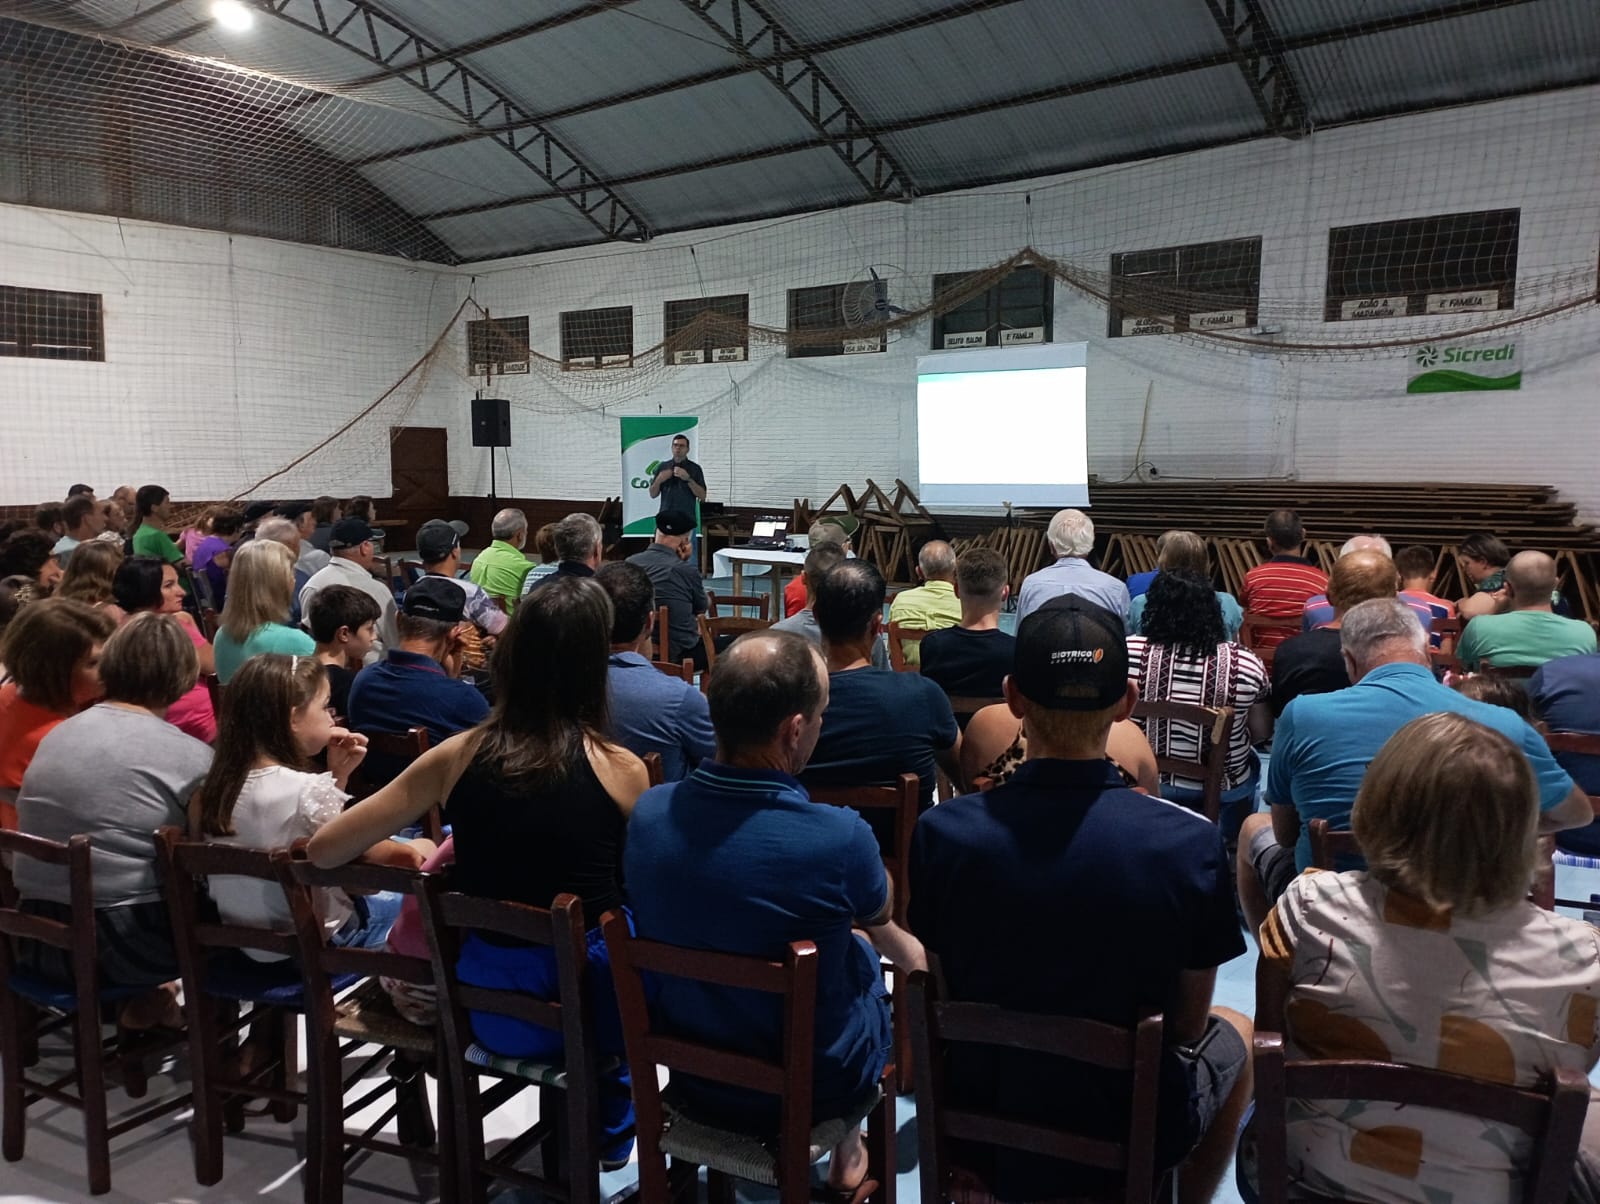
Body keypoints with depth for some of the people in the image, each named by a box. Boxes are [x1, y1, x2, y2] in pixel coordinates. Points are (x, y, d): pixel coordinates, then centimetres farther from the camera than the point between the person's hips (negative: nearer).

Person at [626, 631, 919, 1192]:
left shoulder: (648, 812, -17)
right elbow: (881, 910, -6)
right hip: (811, 1090, -4)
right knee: (908, 953, 24)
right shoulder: (838, 838, -31)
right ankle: (844, 1143, 42)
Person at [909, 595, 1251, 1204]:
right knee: (1233, 1032, 30)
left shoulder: (940, 833, -21)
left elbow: (944, 992, -5)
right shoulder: (1192, 845, -25)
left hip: (976, 1129, 1)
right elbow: (1188, 1021, -10)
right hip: (1134, 1132, -1)